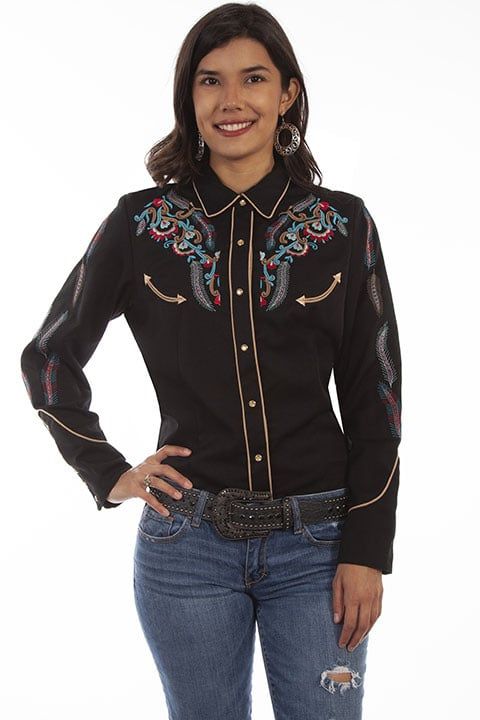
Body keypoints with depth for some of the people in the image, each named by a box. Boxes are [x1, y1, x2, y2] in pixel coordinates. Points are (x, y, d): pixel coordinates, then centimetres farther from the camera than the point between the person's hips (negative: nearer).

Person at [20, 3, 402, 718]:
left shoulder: (343, 225, 0)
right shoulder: (141, 224, 0)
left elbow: (374, 396, 1)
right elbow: (48, 357, 10)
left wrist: (367, 549, -4)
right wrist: (108, 474, 2)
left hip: (316, 544, 0)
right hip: (186, 544, 0)